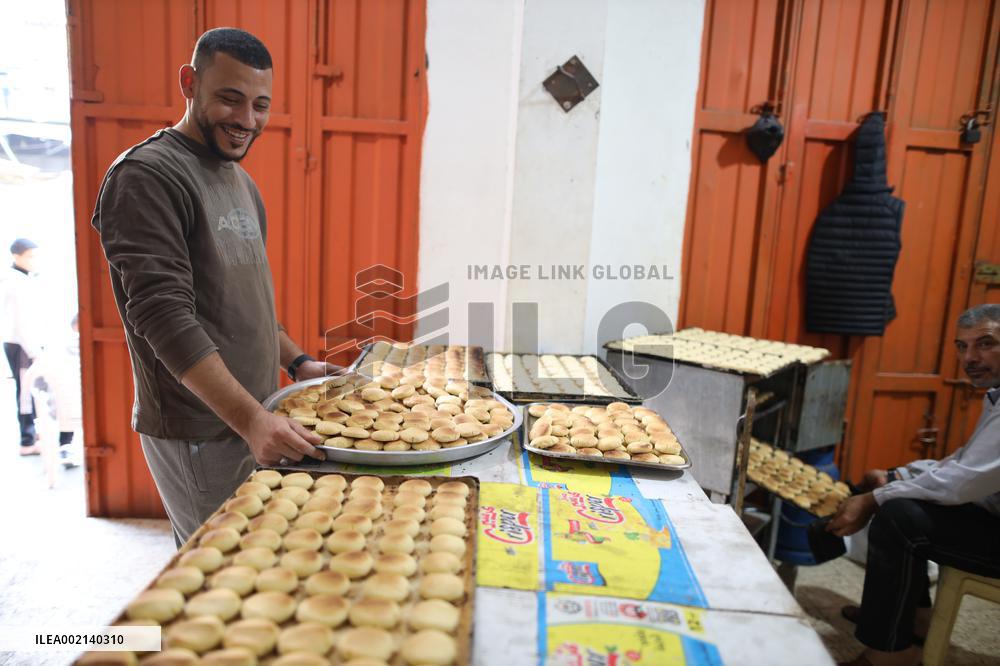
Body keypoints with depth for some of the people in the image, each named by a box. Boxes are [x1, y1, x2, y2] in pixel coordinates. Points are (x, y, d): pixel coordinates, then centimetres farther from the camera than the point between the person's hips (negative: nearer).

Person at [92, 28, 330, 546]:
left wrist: (296, 362, 11)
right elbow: (163, 314, -23)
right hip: (197, 434, -8)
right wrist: (249, 418, -29)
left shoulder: (241, 183, 15)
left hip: (252, 420, 8)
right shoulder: (146, 176, -13)